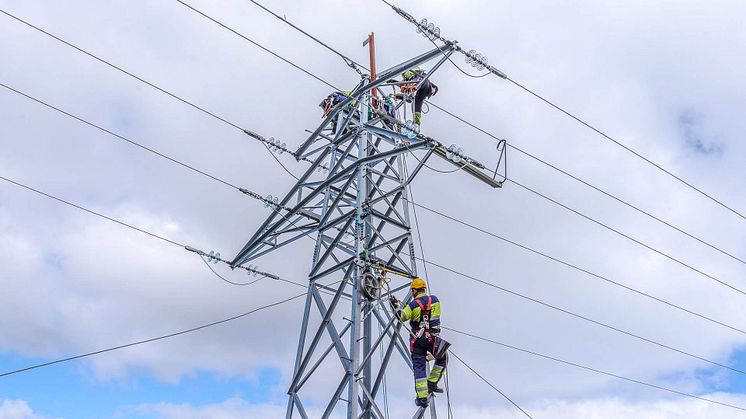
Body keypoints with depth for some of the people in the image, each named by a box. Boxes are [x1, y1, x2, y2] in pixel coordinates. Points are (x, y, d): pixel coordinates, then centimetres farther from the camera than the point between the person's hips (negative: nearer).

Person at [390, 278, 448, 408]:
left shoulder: (413, 305, -7)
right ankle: (432, 383, 18)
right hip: (433, 338, 1)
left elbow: (401, 317, -2)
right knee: (442, 359, 25)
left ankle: (422, 398, 4)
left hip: (417, 340, -1)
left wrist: (395, 305, 9)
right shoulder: (435, 300, 1)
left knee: (419, 368, 6)